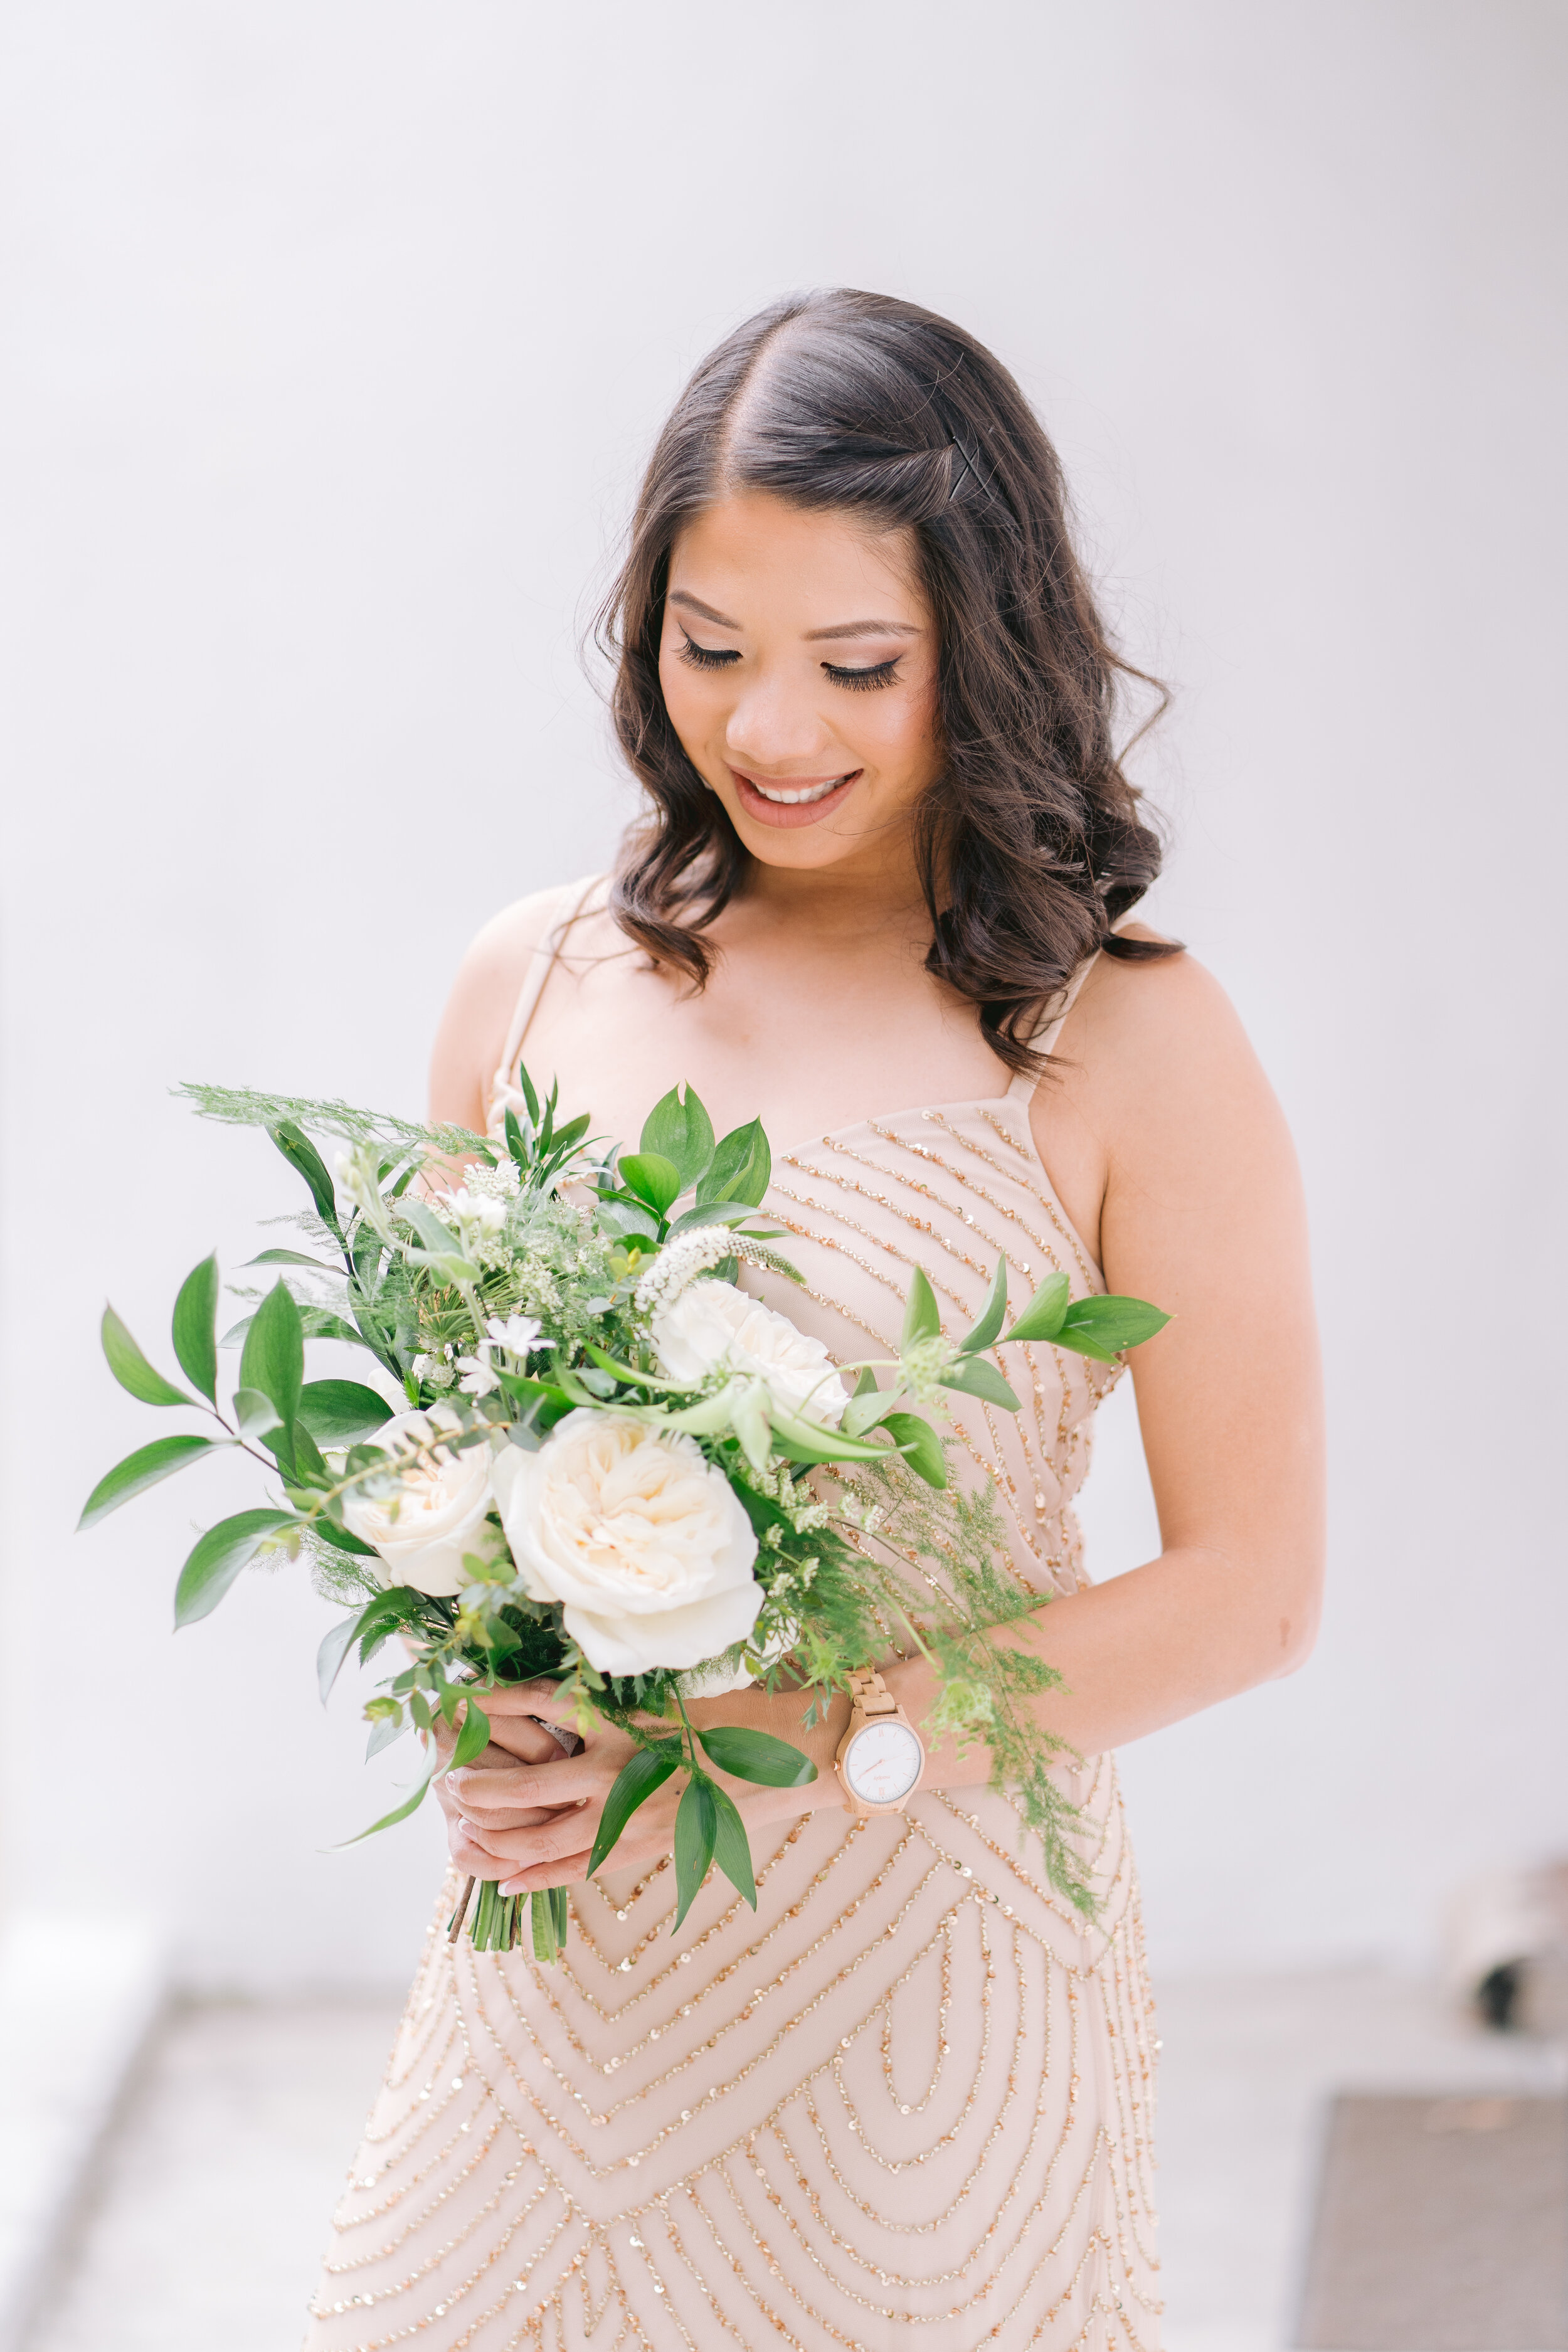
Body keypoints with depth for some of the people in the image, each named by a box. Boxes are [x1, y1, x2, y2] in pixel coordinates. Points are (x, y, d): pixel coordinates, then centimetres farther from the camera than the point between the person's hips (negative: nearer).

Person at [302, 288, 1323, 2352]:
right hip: (566, 1960, 3)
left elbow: (1248, 1588, -9)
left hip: (935, 1987, -3)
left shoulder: (1129, 1048, -9)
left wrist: (755, 1739, -17)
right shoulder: (535, 982, 3)